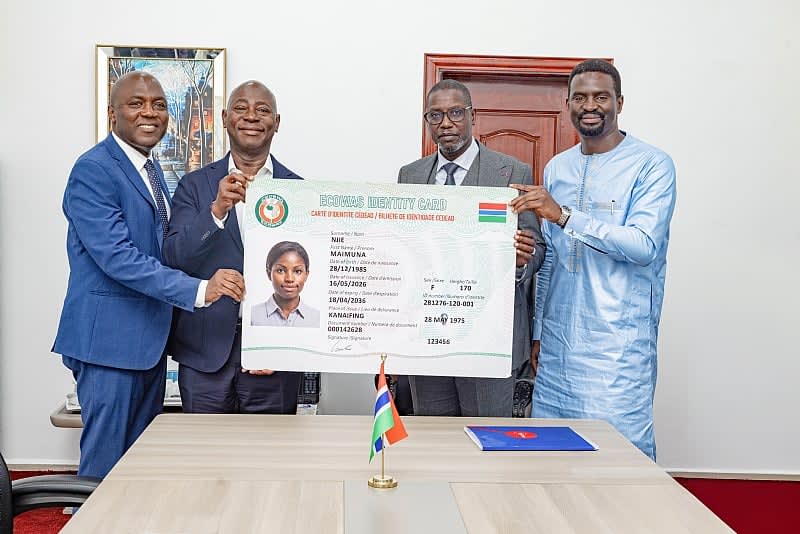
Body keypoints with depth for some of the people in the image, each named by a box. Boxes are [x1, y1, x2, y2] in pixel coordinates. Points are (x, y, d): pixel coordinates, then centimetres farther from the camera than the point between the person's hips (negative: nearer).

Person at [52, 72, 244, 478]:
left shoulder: (151, 169, 14)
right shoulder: (93, 170, -14)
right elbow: (116, 257, -25)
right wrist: (199, 289, -31)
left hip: (150, 337, 9)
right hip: (110, 338, -9)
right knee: (105, 463, 1)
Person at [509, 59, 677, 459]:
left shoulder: (652, 165, -4)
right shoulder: (556, 169, 13)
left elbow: (644, 246, -18)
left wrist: (564, 215, -24)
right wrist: (538, 331, 14)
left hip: (619, 347, -5)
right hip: (557, 346, 5)